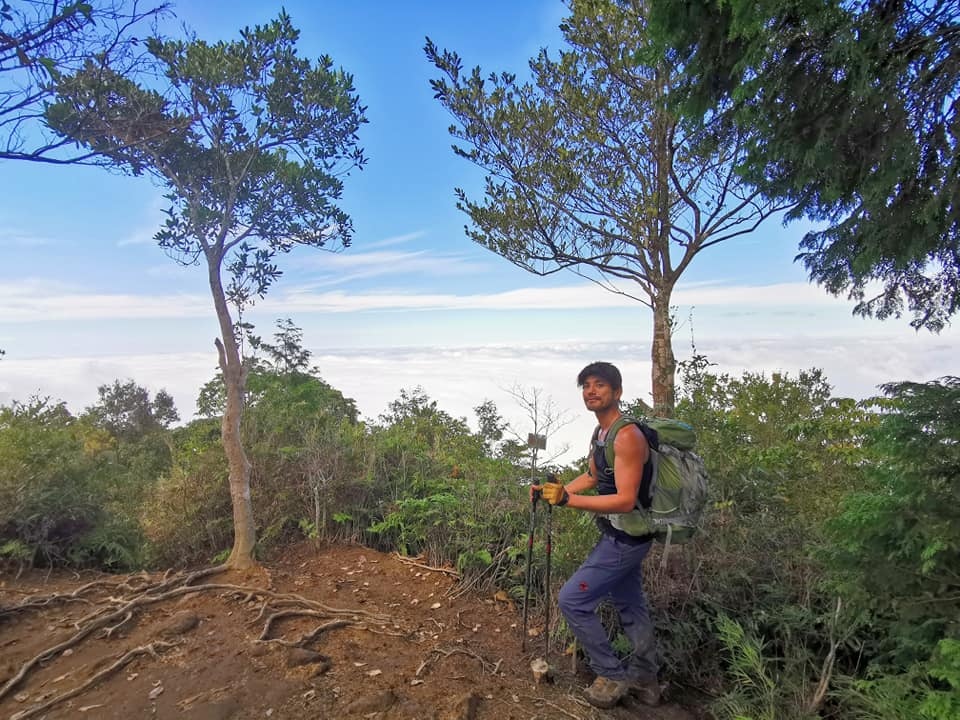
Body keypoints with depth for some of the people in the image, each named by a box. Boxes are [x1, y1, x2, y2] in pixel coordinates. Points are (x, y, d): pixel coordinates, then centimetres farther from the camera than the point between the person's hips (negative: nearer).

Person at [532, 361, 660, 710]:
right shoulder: (600, 433, 5)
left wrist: (568, 500, -31)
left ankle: (613, 675, 12)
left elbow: (625, 500, -29)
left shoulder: (627, 436, -25)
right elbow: (593, 477, 19)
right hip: (618, 535, 9)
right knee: (630, 606, 21)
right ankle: (645, 679, 38)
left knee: (572, 599, -5)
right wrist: (555, 491, 6)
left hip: (626, 538, -9)